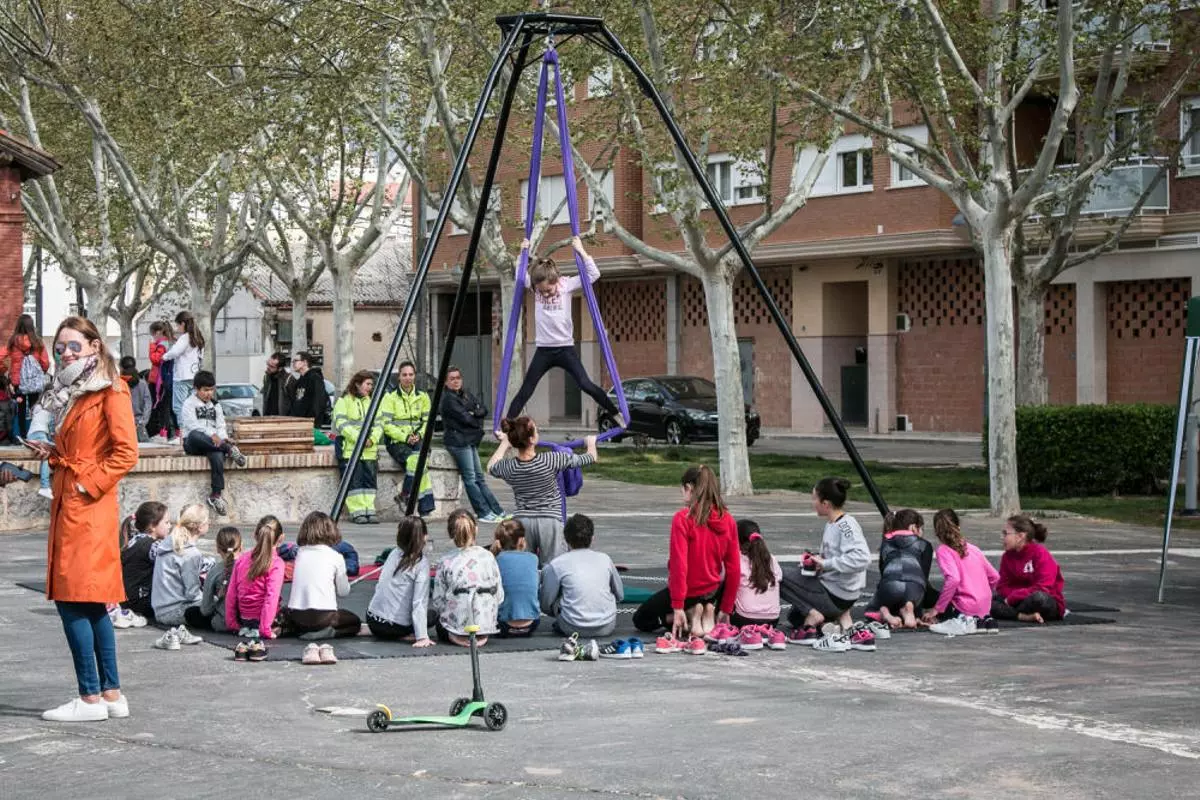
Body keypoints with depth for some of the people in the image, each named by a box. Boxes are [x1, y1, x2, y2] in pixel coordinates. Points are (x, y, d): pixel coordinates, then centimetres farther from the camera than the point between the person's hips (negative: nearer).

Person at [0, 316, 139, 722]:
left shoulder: (110, 392, -8)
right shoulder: (70, 394, 18)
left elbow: (125, 452, -16)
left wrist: (88, 485, -16)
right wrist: (51, 452, 8)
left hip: (88, 507, -9)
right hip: (67, 504, 9)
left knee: (74, 600, -11)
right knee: (92, 603, 9)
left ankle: (91, 698, -7)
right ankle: (112, 694, 14)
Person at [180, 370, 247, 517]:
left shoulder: (215, 405, 22)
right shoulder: (189, 404, 5)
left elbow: (221, 426, 14)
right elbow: (192, 425, -11)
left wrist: (223, 438, -11)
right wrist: (211, 435, -25)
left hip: (214, 443, 3)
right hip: (193, 444, -3)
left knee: (217, 456, -34)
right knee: (195, 435, -41)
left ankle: (216, 495, -34)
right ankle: (230, 449, -37)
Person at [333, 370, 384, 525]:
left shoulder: (372, 402, 22)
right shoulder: (344, 401, 4)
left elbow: (378, 425, 13)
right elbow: (341, 424, -7)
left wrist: (372, 438, -8)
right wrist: (358, 437, -18)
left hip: (369, 449, 5)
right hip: (350, 448, -5)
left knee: (370, 480, -6)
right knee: (355, 481, -13)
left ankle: (369, 511, -6)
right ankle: (357, 512, -13)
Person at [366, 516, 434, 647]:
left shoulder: (394, 553, 4)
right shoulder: (421, 563, -10)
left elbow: (379, 586, 4)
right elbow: (419, 601, -16)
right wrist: (422, 637, -18)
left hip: (373, 620, 6)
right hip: (395, 625, -6)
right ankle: (405, 636, -3)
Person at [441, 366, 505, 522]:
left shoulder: (465, 395, 17)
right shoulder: (447, 398, -8)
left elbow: (484, 409, 9)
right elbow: (464, 417, -15)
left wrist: (474, 413, -11)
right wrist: (478, 424, 0)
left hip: (470, 441, 8)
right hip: (458, 440, -8)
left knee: (480, 477, 9)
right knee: (470, 478, -6)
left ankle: (498, 511, 9)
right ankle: (484, 513, -5)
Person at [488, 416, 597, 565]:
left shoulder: (508, 467, -6)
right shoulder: (551, 460, -13)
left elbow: (491, 467, 22)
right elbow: (591, 458, 1)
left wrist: (504, 444, 35)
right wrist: (591, 443, 23)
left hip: (522, 520, 3)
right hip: (550, 519, -3)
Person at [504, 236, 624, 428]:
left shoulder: (567, 284, -8)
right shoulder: (535, 286, 0)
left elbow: (594, 274, -14)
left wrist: (581, 250, -17)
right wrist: (523, 252, -2)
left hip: (565, 348, -2)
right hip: (543, 350, 2)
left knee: (586, 385, -9)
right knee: (525, 391, 4)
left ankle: (616, 414, 3)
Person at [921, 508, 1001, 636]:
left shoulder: (943, 550, -7)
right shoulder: (973, 548, 12)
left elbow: (953, 579, -22)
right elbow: (994, 577, 13)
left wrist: (936, 609, -16)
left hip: (966, 606, -7)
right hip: (985, 606, 7)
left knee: (927, 617, 12)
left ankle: (961, 623, -13)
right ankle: (984, 619, 6)